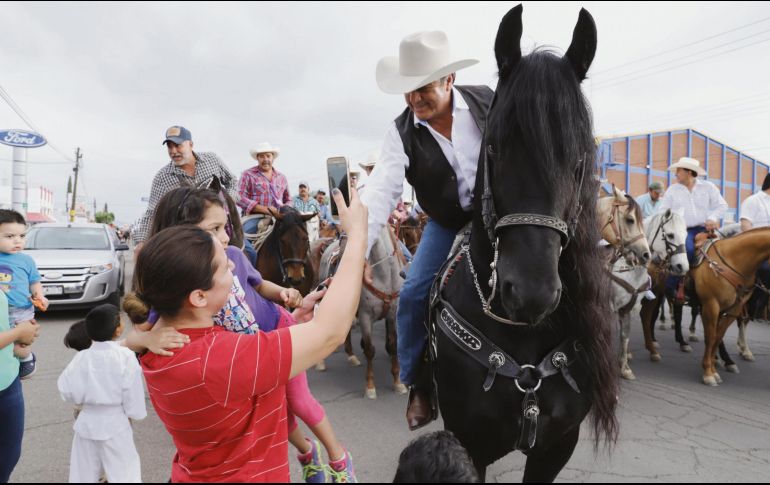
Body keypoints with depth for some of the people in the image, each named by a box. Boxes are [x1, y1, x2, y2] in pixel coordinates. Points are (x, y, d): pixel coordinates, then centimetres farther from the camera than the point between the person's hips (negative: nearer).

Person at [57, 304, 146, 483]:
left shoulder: (81, 357, -7)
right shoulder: (125, 356, -17)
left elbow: (67, 391, 0)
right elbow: (132, 393, -11)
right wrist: (134, 413, 5)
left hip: (86, 423, 4)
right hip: (115, 424, -4)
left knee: (83, 476, 18)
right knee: (125, 475, 5)